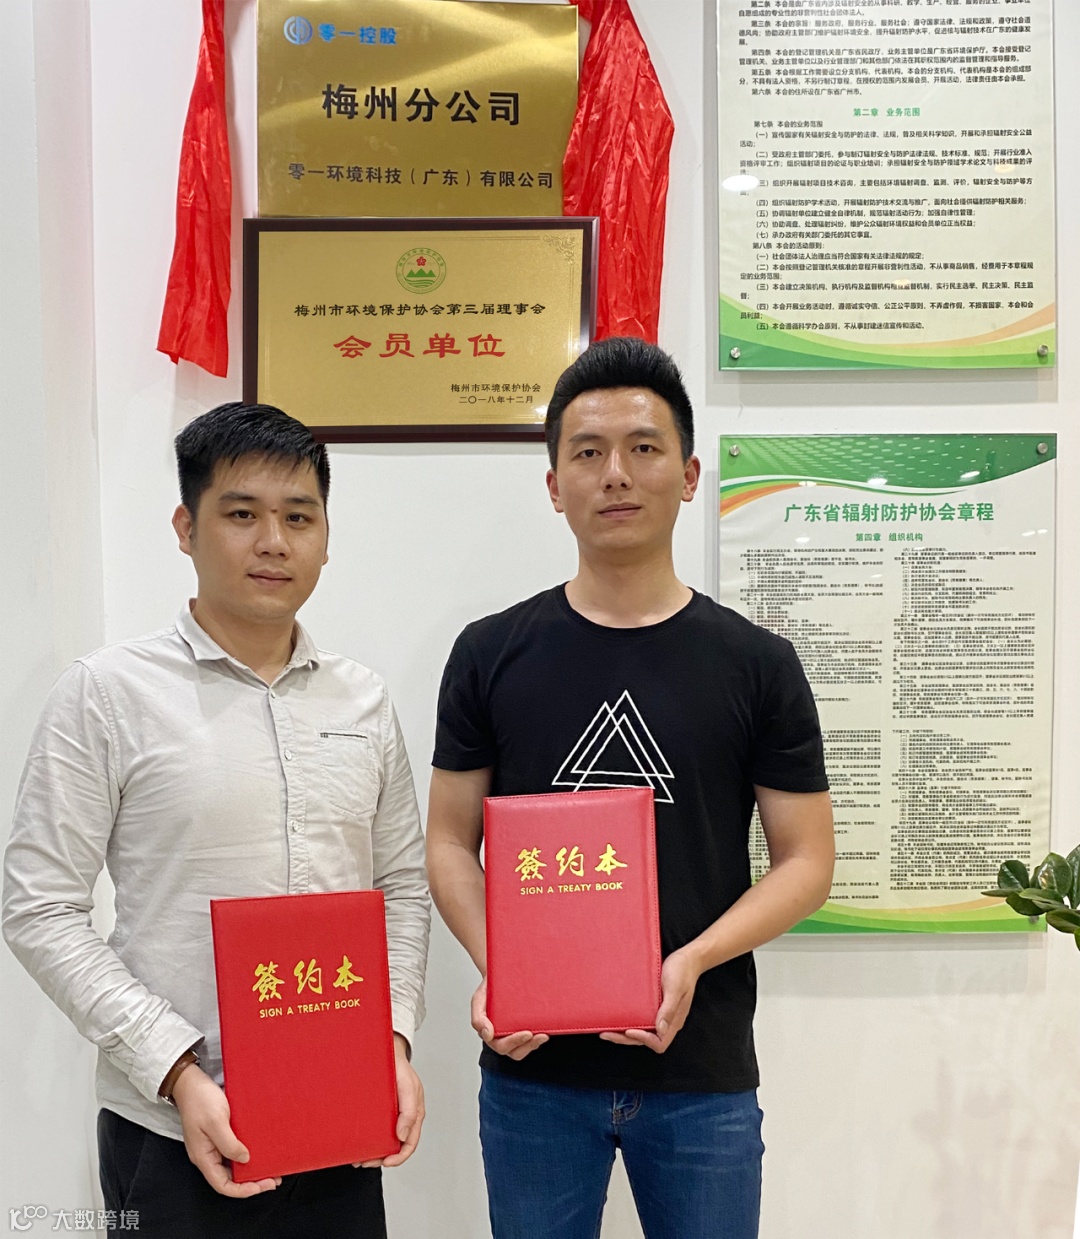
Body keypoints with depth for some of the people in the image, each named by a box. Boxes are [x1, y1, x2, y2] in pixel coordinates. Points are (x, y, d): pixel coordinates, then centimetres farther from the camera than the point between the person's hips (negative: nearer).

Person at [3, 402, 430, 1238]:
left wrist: (395, 1039, -3)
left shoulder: (364, 700, 5)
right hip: (175, 1136, -3)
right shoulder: (108, 693, -7)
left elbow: (403, 885, 9)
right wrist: (178, 1071, -15)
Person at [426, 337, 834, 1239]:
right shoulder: (492, 655, 0)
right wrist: (494, 968, -14)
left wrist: (692, 961, -15)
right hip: (533, 1068, 1)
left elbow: (806, 859, 0)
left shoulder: (757, 665, -2)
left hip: (702, 1074, 0)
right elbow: (451, 841, 3)